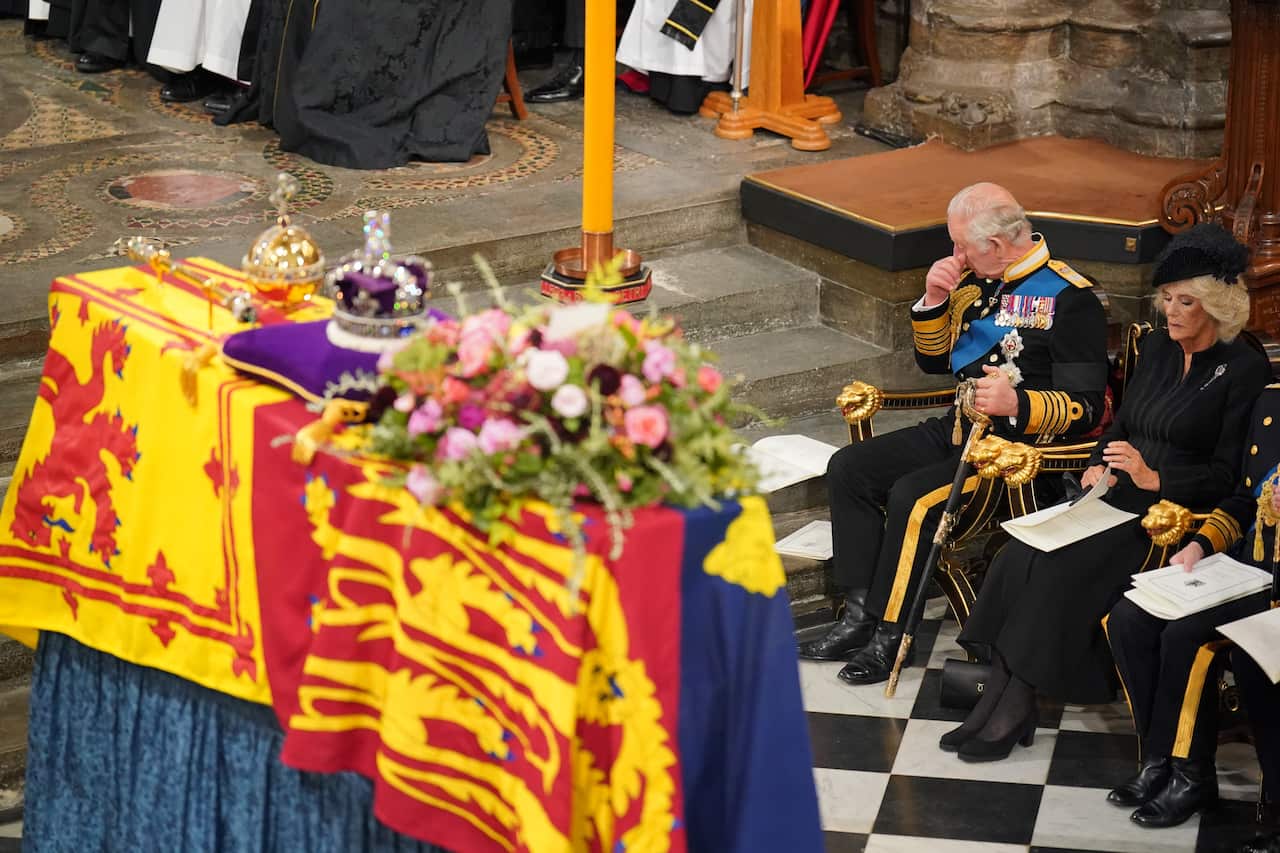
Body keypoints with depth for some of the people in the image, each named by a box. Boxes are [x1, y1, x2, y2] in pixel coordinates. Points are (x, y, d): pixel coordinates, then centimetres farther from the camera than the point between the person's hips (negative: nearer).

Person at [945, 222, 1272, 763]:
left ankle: (1014, 704, -21)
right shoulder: (1157, 347, 15)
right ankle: (1002, 697, -23)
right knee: (1020, 556, -21)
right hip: (1119, 496, 7)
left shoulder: (1246, 370, -6)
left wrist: (1153, 478, -20)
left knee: (1064, 568, -29)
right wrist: (1101, 468, 2)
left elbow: (1227, 476, -9)